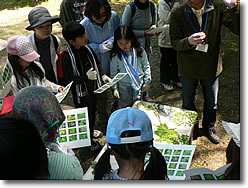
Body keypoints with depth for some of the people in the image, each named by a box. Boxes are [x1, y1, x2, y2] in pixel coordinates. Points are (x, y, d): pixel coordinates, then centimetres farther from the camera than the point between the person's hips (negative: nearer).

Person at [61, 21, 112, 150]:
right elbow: (68, 81, -25)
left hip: (93, 89, 7)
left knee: (93, 113, 24)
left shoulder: (87, 48, -4)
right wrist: (86, 76, -29)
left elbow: (97, 64, 12)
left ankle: (91, 137, 49)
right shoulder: (67, 57, -26)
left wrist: (103, 76, -2)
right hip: (81, 93, -7)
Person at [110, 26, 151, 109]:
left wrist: (147, 81, 5)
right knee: (123, 107, 8)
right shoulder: (115, 55, -7)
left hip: (139, 84, 1)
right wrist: (115, 87, -1)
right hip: (123, 86, 0)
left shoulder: (139, 51, -5)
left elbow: (146, 66, 4)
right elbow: (113, 72, 1)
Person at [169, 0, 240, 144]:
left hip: (211, 66, 1)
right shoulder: (178, 14, -14)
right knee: (188, 103, 18)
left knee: (212, 102, 19)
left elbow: (238, 29, -20)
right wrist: (188, 41, -34)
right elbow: (174, 42, -12)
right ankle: (192, 130, 43)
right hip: (188, 68, 0)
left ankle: (209, 128, 45)